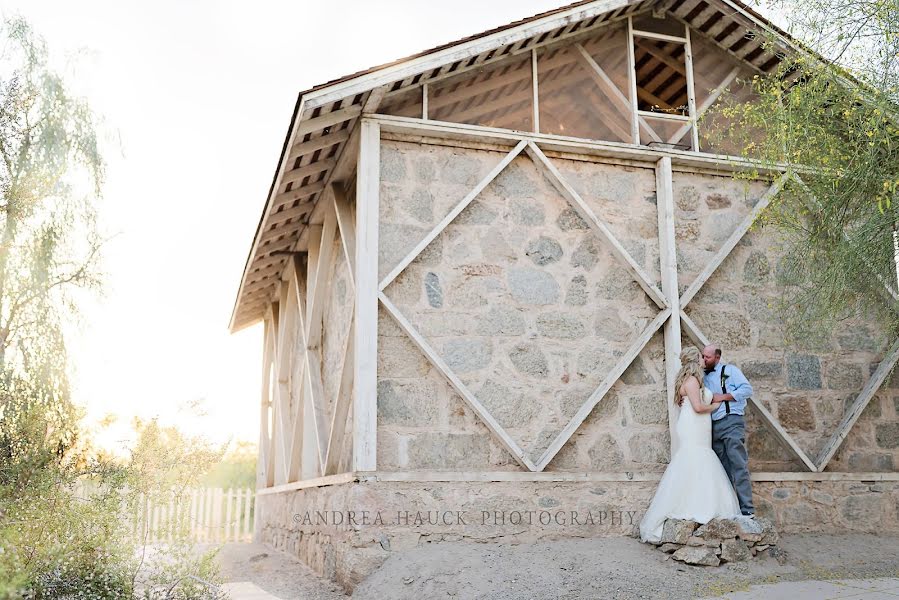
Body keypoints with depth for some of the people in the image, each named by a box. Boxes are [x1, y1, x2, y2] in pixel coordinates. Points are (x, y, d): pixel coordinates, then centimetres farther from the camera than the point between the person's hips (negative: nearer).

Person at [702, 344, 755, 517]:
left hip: (731, 423, -7)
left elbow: (747, 389, -7)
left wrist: (723, 397, -11)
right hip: (713, 427, 7)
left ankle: (747, 509, -14)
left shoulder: (730, 370, 3)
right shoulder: (704, 378, 21)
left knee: (739, 466, -12)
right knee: (723, 469, 7)